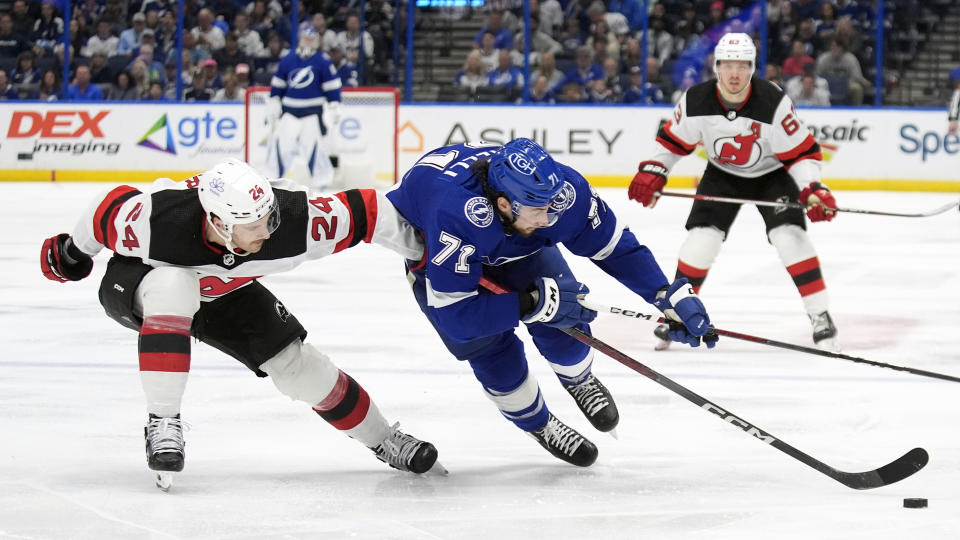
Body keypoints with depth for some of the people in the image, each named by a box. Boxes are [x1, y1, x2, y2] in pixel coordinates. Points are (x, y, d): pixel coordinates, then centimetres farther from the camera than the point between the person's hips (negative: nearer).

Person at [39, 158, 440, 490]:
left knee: (296, 364, -3)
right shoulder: (156, 220, -42)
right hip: (136, 281, -3)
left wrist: (419, 248, -9)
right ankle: (162, 422, -31)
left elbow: (365, 211, -21)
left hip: (222, 294, 4)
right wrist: (71, 254, -2)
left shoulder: (294, 218, -35)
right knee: (173, 286, -39)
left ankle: (384, 442, 21)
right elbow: (111, 211, -21)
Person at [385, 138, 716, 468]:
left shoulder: (563, 191, -34)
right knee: (491, 349, -11)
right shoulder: (455, 215, -48)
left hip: (512, 243, 4)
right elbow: (455, 316, -42)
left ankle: (579, 381, 25)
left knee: (562, 319, -9)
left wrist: (669, 295, -24)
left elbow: (615, 244, -17)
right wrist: (534, 303, -44)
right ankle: (538, 424, 18)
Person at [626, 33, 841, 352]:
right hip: (722, 174, 2)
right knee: (702, 236, -13)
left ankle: (821, 319, -12)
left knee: (789, 235, -20)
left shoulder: (774, 103, -30)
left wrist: (813, 190, -34)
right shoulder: (696, 101, -22)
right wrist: (652, 173, -13)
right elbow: (673, 139, -3)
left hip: (771, 174, -2)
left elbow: (802, 152, -22)